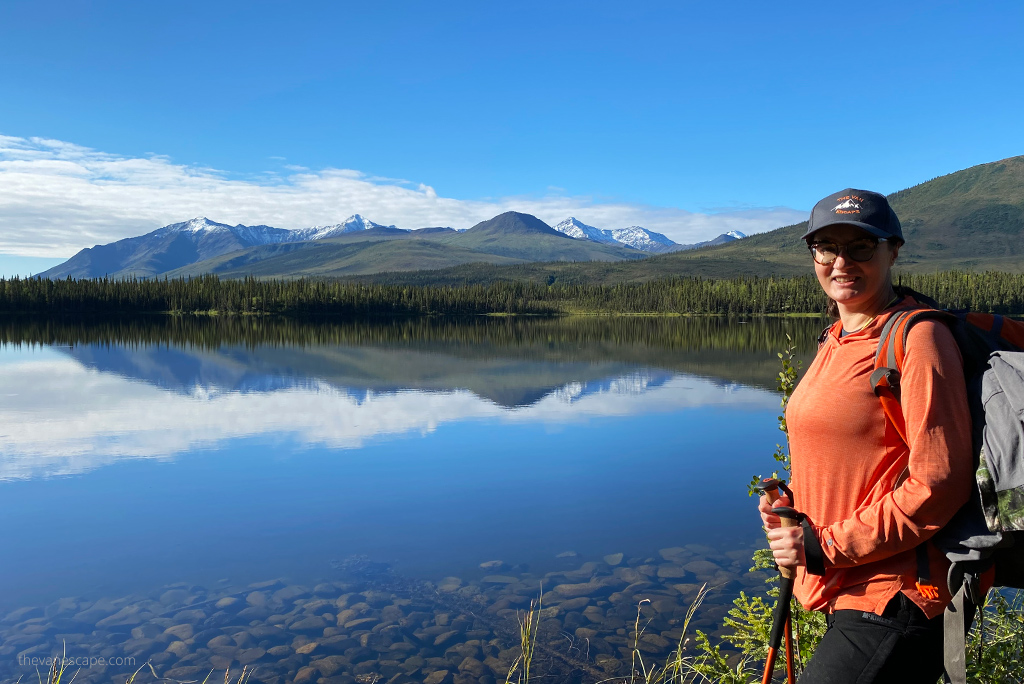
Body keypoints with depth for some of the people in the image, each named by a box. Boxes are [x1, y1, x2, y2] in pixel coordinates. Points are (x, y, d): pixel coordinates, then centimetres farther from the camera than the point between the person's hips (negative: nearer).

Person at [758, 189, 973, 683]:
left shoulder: (918, 337, -15)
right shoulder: (836, 341, 11)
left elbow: (940, 484, -19)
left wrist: (825, 546, -18)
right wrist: (790, 502, 3)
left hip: (893, 604, -8)